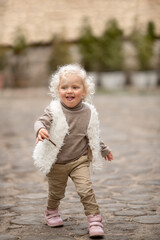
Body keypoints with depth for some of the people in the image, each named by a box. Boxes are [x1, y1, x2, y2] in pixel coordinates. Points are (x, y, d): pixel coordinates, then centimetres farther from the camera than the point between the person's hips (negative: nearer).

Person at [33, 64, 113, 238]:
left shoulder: (89, 112, -4)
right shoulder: (54, 109, -12)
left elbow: (93, 136, 12)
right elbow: (41, 121, -26)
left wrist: (104, 150, 23)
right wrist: (41, 129, -50)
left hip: (79, 161, 1)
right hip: (56, 163, 0)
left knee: (85, 189, -14)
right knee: (56, 192, 15)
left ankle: (94, 220, -1)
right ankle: (51, 212, 44)